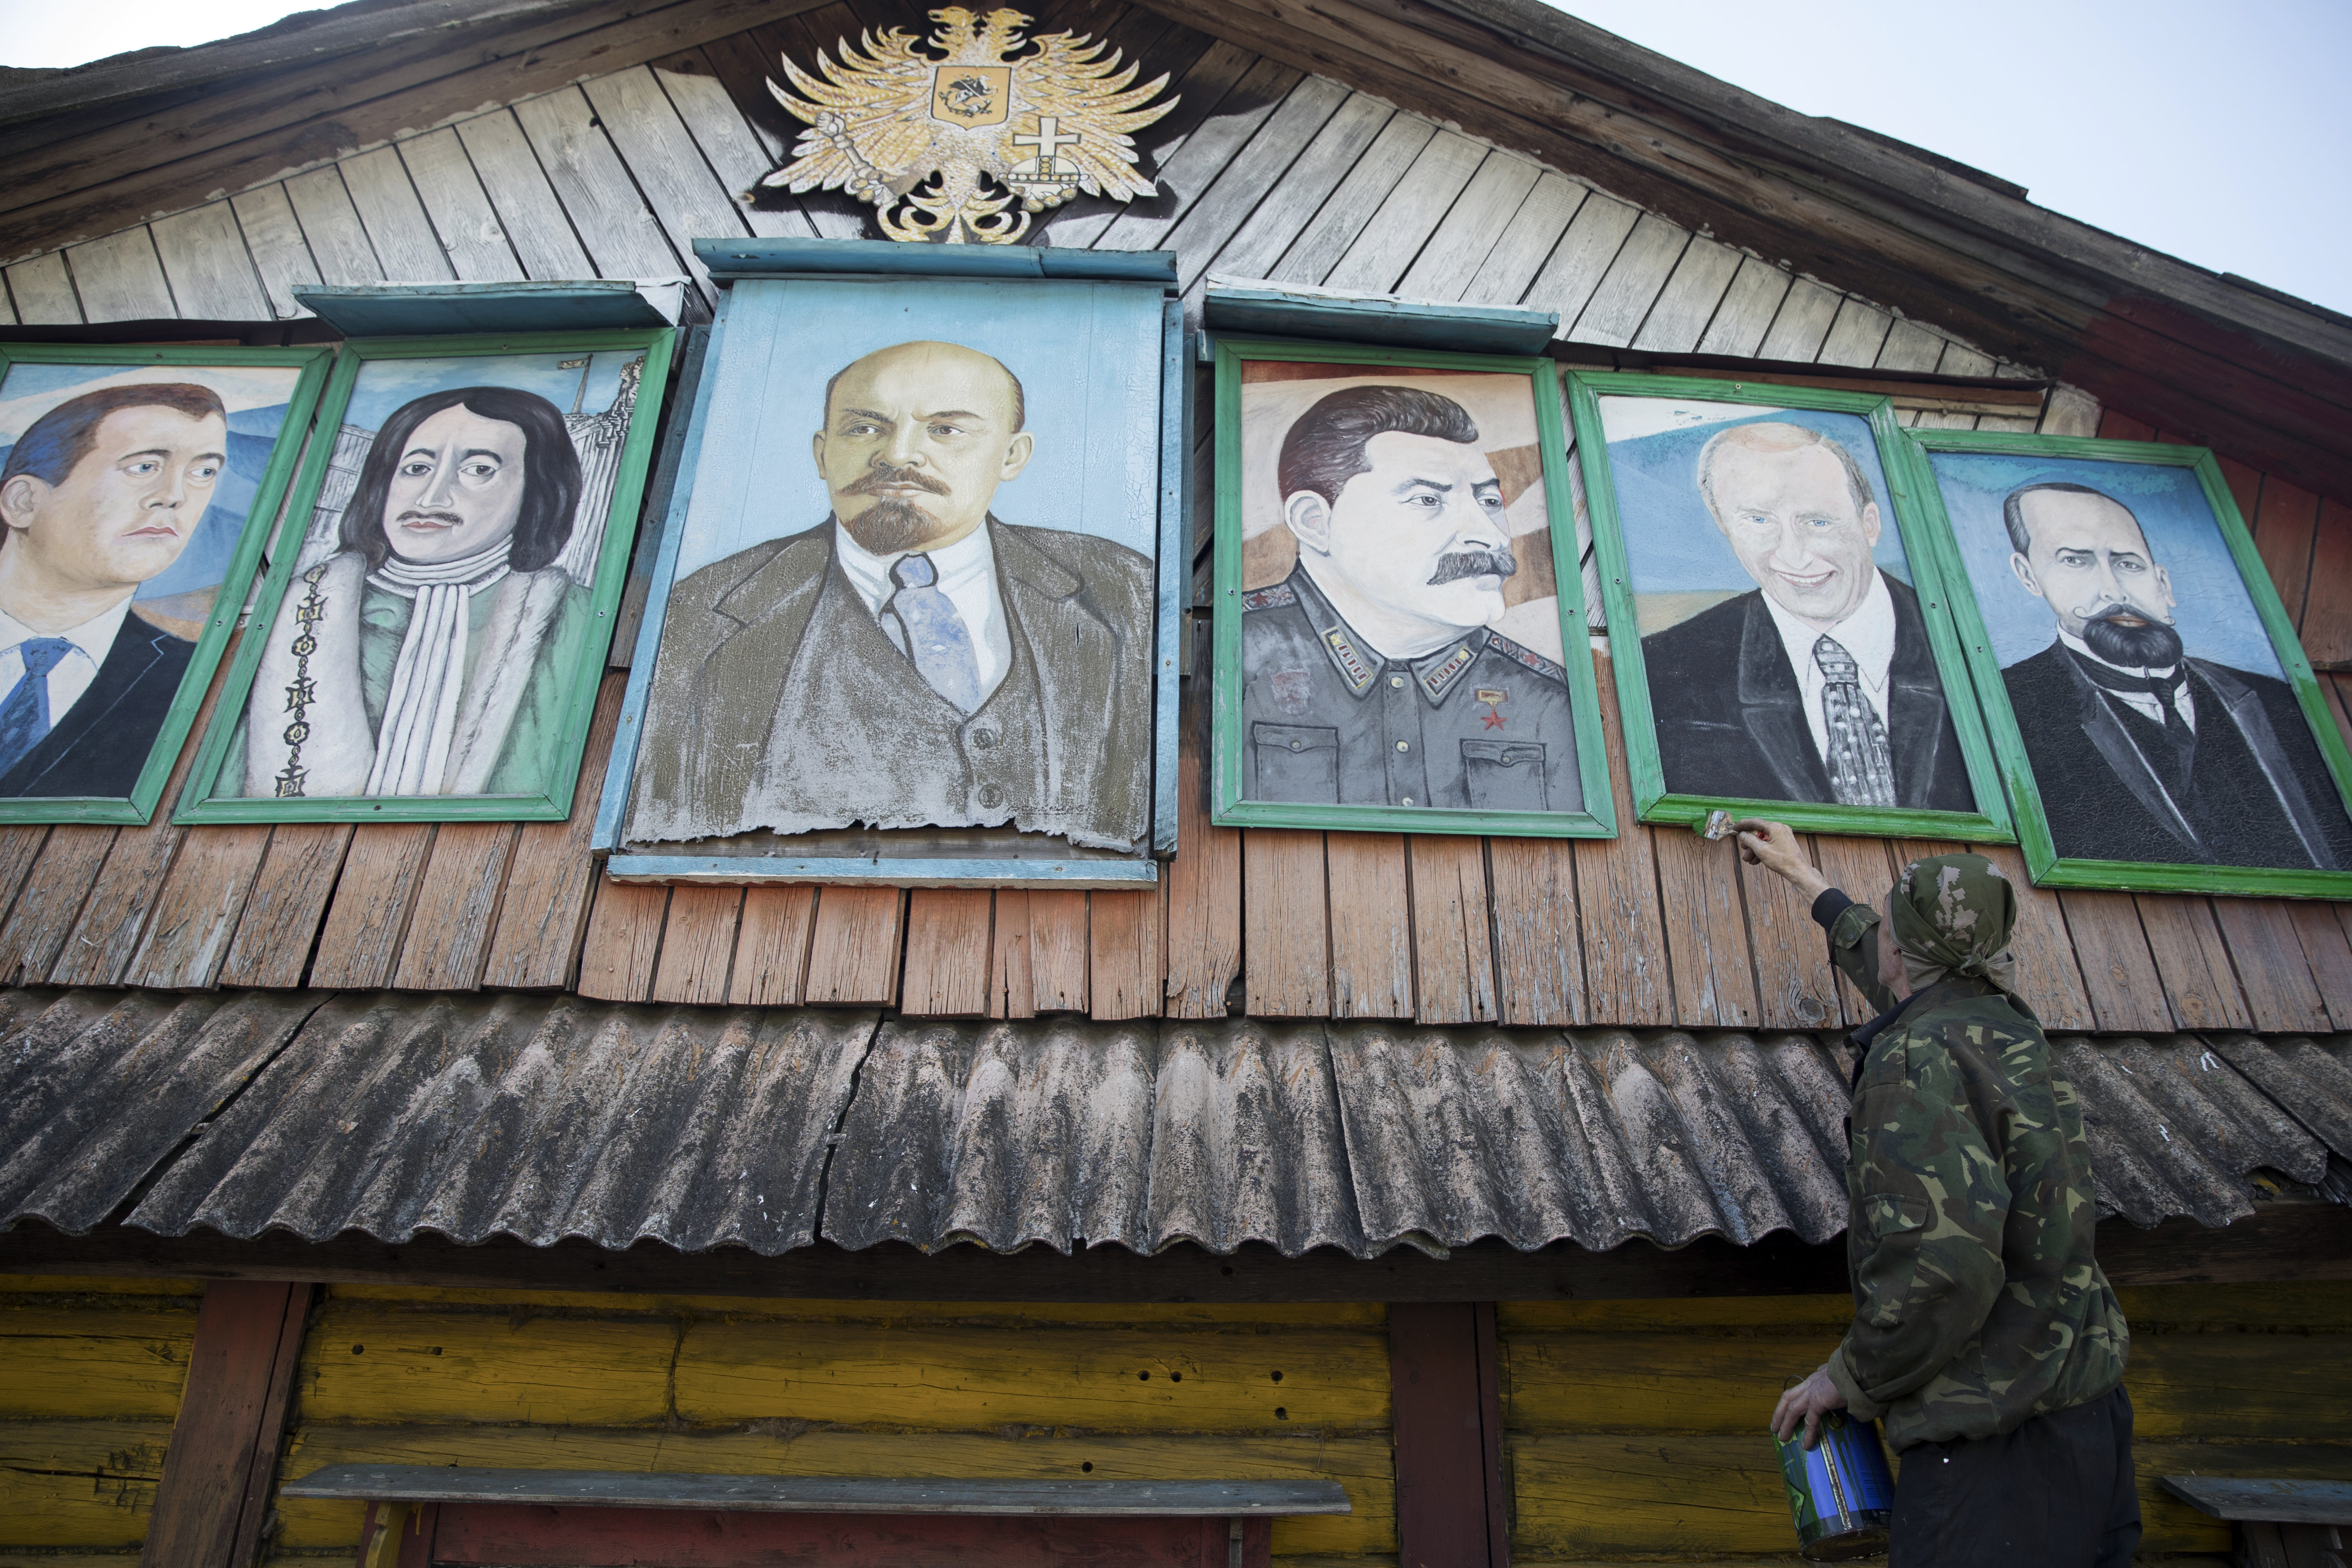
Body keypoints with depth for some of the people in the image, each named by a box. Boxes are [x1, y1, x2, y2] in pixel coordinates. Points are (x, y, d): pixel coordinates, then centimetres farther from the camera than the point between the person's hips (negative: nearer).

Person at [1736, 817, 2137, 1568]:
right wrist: (1799, 873, 45)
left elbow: (1942, 1263, -30)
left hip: (2000, 1437, -9)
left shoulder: (1918, 1056, -20)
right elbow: (1876, 962, 31)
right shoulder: (2007, 1023, 9)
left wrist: (1850, 1379, -14)